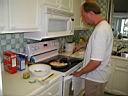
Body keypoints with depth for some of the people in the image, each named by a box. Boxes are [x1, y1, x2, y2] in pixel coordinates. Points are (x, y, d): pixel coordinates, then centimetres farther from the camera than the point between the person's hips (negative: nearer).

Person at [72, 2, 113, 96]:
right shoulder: (104, 25, 4)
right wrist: (82, 45, 13)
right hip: (99, 74, 9)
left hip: (96, 77, -9)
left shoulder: (100, 30, -29)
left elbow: (96, 61, -31)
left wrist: (80, 73, -18)